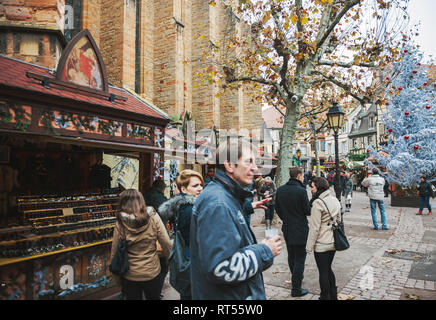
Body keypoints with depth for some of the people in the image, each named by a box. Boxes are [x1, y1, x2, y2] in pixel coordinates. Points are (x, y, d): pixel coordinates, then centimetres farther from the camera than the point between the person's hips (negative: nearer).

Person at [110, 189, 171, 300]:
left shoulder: (120, 223, -13)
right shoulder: (153, 217, -13)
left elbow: (114, 253, -7)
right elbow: (167, 245, -10)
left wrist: (116, 278, 6)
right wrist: (167, 256, 11)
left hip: (129, 276, 0)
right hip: (152, 273, 0)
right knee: (154, 297, 24)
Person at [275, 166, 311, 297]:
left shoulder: (280, 190, -1)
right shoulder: (301, 191, -19)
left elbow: (278, 209, 6)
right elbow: (308, 211, -14)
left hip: (286, 228, 6)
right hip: (300, 229, -6)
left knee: (291, 256, 21)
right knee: (299, 257, 3)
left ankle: (296, 277, 41)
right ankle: (296, 289, 8)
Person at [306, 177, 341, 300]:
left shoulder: (318, 203, -19)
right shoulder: (335, 199, 4)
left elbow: (314, 227, -18)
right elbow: (339, 220, 14)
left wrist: (309, 246, -11)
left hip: (321, 244, -8)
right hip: (333, 242, 8)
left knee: (323, 272, 7)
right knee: (328, 269, 22)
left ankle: (325, 297, 19)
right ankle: (333, 295, 31)